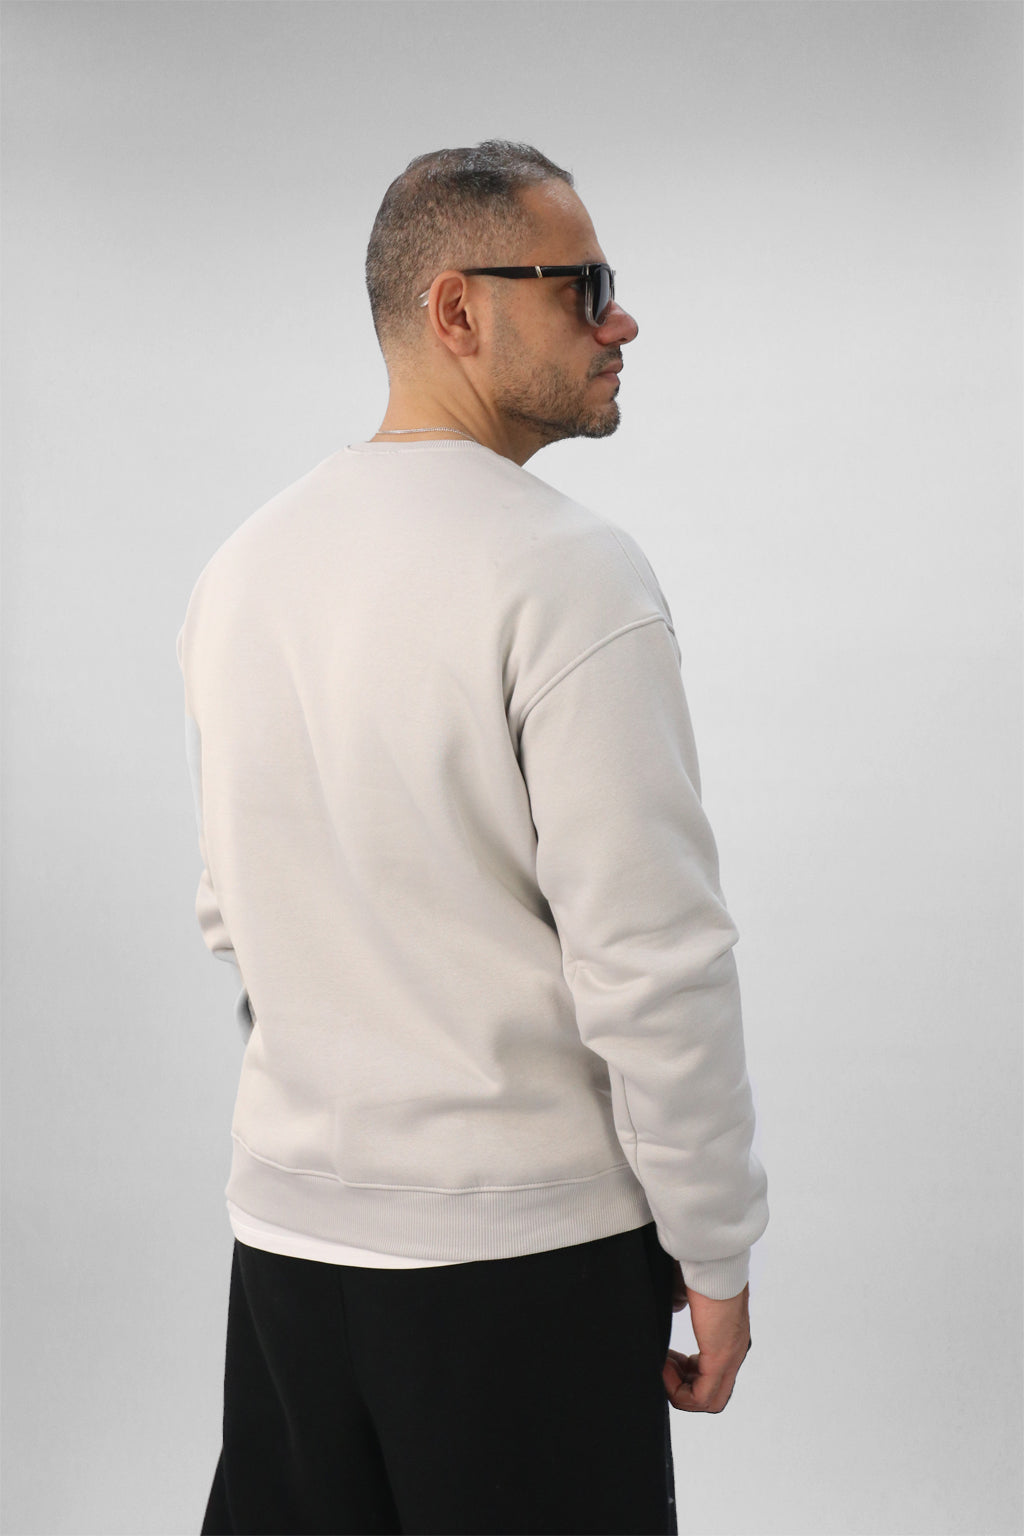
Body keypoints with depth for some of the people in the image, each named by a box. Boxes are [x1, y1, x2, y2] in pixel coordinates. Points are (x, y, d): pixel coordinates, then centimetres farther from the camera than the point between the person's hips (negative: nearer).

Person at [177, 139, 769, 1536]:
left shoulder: (244, 566, 7)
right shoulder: (571, 571, -16)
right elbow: (652, 959, -18)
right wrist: (715, 1251, -8)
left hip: (286, 1221, 7)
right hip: (521, 1239, -7)